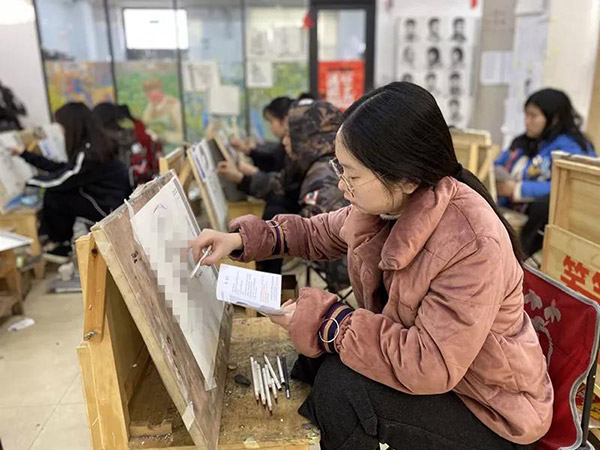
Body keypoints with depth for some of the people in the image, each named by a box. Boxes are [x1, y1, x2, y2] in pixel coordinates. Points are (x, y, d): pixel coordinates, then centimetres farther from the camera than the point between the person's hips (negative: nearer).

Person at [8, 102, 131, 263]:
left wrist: (27, 180, 4)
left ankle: (61, 245, 18)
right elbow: (63, 170, 11)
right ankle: (60, 241, 21)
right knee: (60, 192, 9)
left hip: (111, 208, -9)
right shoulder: (94, 143, 4)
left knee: (53, 196, -5)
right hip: (115, 199, 9)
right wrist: (25, 154, 18)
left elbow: (59, 181, -14)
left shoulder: (88, 154, -24)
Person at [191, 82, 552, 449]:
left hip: (491, 411, -6)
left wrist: (324, 319, -30)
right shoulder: (386, 203, -11)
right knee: (314, 355, -4)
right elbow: (318, 233, 6)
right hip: (428, 364, 7)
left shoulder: (473, 245, -34)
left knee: (340, 386, -24)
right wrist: (242, 239, -6)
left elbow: (430, 365, -35)